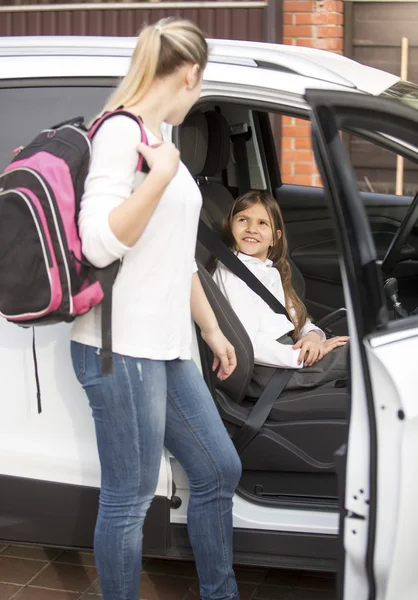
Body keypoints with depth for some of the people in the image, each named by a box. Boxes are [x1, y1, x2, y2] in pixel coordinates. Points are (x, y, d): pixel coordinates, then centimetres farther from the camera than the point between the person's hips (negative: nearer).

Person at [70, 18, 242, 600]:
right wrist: (161, 175, -23)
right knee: (130, 498, 0)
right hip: (122, 349, -10)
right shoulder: (120, 132, -11)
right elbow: (99, 244, -20)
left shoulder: (161, 140, 17)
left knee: (219, 469, 16)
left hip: (166, 348, 10)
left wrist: (212, 330, 26)